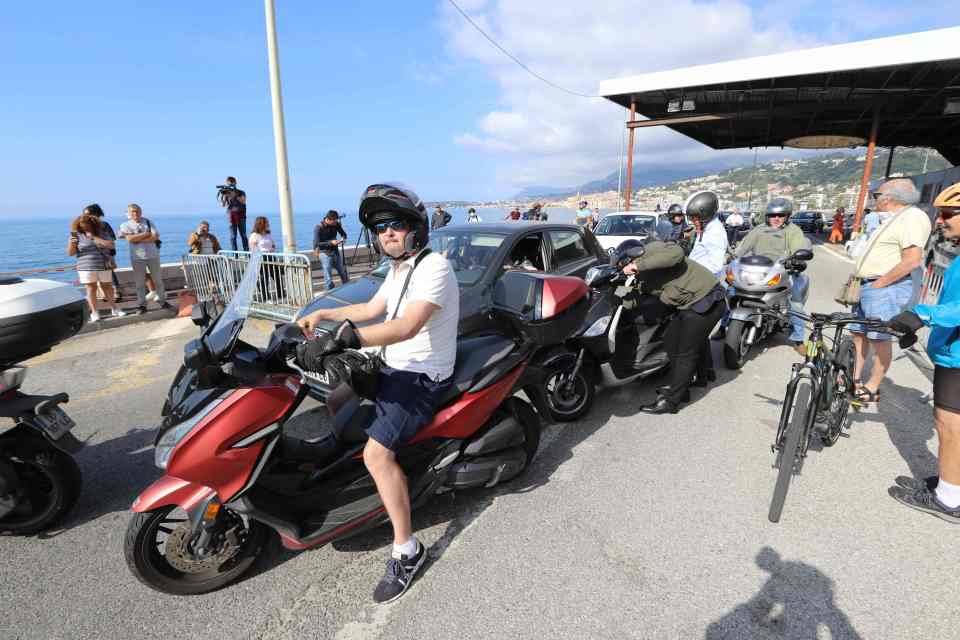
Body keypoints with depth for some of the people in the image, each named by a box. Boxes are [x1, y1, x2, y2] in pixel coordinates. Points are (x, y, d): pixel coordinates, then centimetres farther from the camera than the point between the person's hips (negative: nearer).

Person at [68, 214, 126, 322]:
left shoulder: (101, 233, 7)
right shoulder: (77, 235, 3)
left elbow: (111, 245, -9)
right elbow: (70, 253, 2)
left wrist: (94, 237, -11)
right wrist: (72, 242, -16)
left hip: (103, 266, 1)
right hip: (86, 267, -1)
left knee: (108, 287, 8)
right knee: (91, 289, 0)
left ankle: (114, 309, 19)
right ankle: (94, 313, 3)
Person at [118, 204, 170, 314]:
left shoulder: (148, 222, 6)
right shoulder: (125, 225, 3)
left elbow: (155, 237, -8)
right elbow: (130, 239, -14)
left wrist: (137, 239, -12)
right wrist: (147, 233, -10)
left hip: (153, 255, 1)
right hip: (137, 257, -1)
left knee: (158, 280, 7)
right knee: (140, 282, 1)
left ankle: (162, 301, 17)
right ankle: (141, 305, 8)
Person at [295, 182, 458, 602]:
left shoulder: (434, 267, -19)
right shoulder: (398, 268, 13)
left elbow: (407, 326, -34)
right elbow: (371, 309, 26)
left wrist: (341, 339, -43)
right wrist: (321, 315, 20)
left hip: (422, 378, -10)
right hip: (393, 368, 10)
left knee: (376, 452, -23)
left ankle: (406, 549, -8)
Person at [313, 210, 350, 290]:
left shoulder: (336, 224, -2)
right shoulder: (318, 228, -15)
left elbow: (343, 233, 13)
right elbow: (316, 244, -18)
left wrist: (343, 238, -11)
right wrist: (330, 243, -26)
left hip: (336, 252, 5)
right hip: (325, 254, -5)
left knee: (344, 274, 14)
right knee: (328, 278, -7)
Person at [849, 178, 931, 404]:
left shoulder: (912, 216, -11)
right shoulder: (893, 219, 21)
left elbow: (912, 260, -21)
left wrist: (879, 283, -18)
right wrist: (860, 281, 15)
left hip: (885, 289, -10)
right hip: (867, 287, 10)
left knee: (880, 339, -3)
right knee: (858, 334, 13)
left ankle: (872, 388, 4)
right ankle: (855, 379, 22)